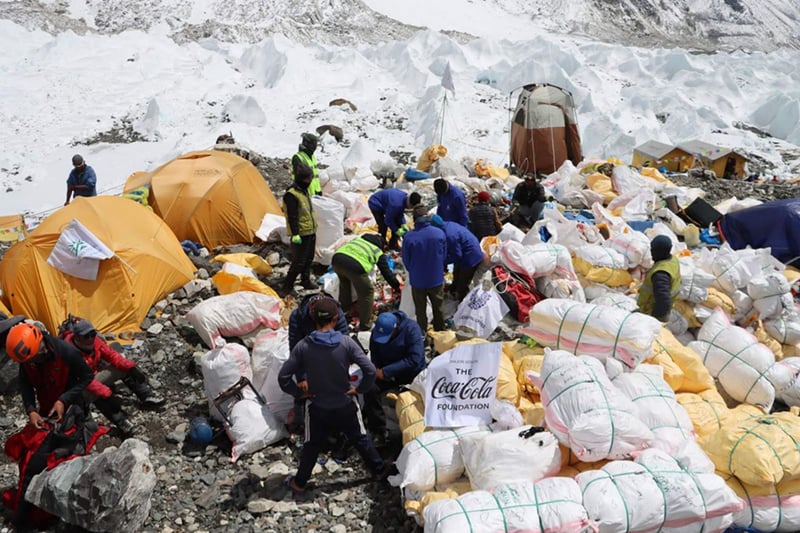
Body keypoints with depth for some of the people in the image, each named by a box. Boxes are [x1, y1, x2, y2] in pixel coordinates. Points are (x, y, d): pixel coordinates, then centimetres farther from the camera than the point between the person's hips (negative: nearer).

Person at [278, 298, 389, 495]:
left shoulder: (303, 346, -16)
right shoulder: (346, 343, -19)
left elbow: (283, 377, -15)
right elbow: (370, 370, -22)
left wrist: (299, 392, -2)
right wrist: (360, 389, -6)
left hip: (317, 407, 0)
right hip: (345, 405, 0)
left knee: (311, 445, 20)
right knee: (360, 439, 22)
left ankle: (299, 483, 34)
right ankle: (380, 469, 39)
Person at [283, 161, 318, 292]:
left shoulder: (304, 191, 12)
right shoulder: (291, 195, -19)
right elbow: (292, 217, -22)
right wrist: (295, 234, -24)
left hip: (311, 232, 10)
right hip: (301, 234, -10)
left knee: (309, 258, 19)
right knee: (299, 261, -6)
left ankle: (306, 281, 32)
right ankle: (288, 285, 5)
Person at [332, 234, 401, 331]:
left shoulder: (359, 238, 36)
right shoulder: (378, 252, 24)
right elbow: (386, 272, 29)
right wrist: (397, 286, 43)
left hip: (337, 259, 5)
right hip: (355, 266, -5)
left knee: (344, 281, 37)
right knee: (367, 293, 15)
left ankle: (345, 308, 53)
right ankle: (365, 326, 18)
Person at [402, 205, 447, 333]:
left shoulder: (408, 237, -21)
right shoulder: (439, 233, -15)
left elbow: (406, 261, -8)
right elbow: (444, 256, -1)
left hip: (417, 280, -2)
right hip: (437, 279, 2)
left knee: (420, 311, 16)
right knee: (438, 309, 22)